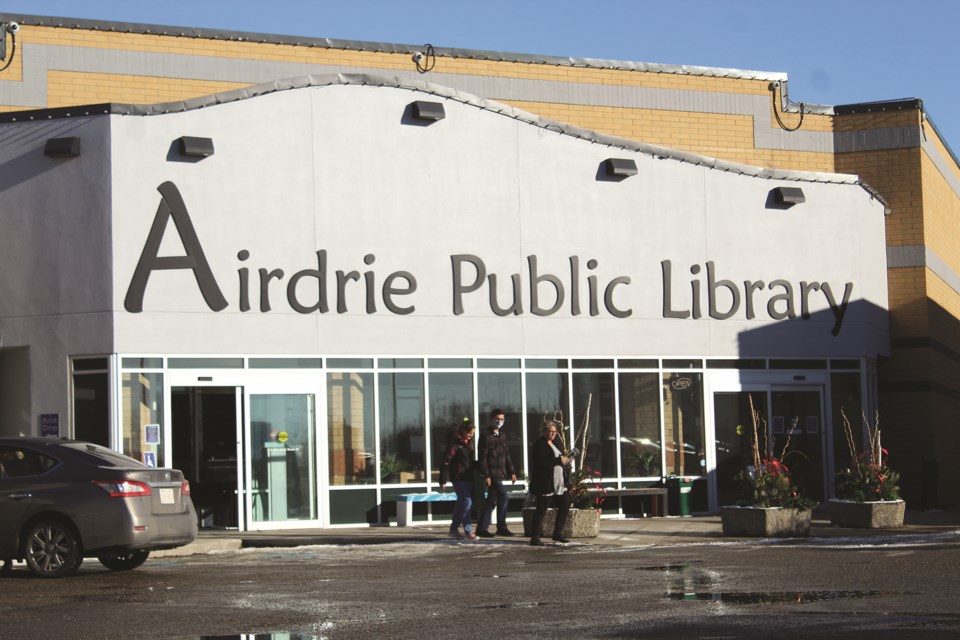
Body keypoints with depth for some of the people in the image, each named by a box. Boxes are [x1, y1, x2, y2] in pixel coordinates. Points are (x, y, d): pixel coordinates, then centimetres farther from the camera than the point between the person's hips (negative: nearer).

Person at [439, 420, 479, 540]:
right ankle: (468, 531, -11)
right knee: (466, 502, -13)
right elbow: (446, 461, -14)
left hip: (468, 477, 8)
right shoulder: (456, 444, -12)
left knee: (461, 503, 13)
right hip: (459, 478, -8)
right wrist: (443, 480, -17)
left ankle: (454, 529, 22)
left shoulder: (470, 443, 13)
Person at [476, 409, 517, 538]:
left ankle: (482, 528, 14)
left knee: (492, 501, 9)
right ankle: (501, 527, -5)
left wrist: (511, 472, 14)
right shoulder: (486, 436, -8)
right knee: (504, 497, -13)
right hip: (492, 474, -8)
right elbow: (483, 458, -12)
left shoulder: (502, 436, 16)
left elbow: (506, 455, 21)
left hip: (500, 474, 8)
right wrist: (486, 475, -18)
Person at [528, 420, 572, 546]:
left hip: (558, 484, 9)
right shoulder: (539, 445, -11)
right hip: (545, 484, -9)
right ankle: (534, 538, 0)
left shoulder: (552, 444, 19)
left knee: (565, 505, 9)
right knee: (541, 509, -6)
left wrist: (564, 460, 7)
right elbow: (541, 462, -24)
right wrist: (558, 460, -23)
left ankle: (558, 533, 19)